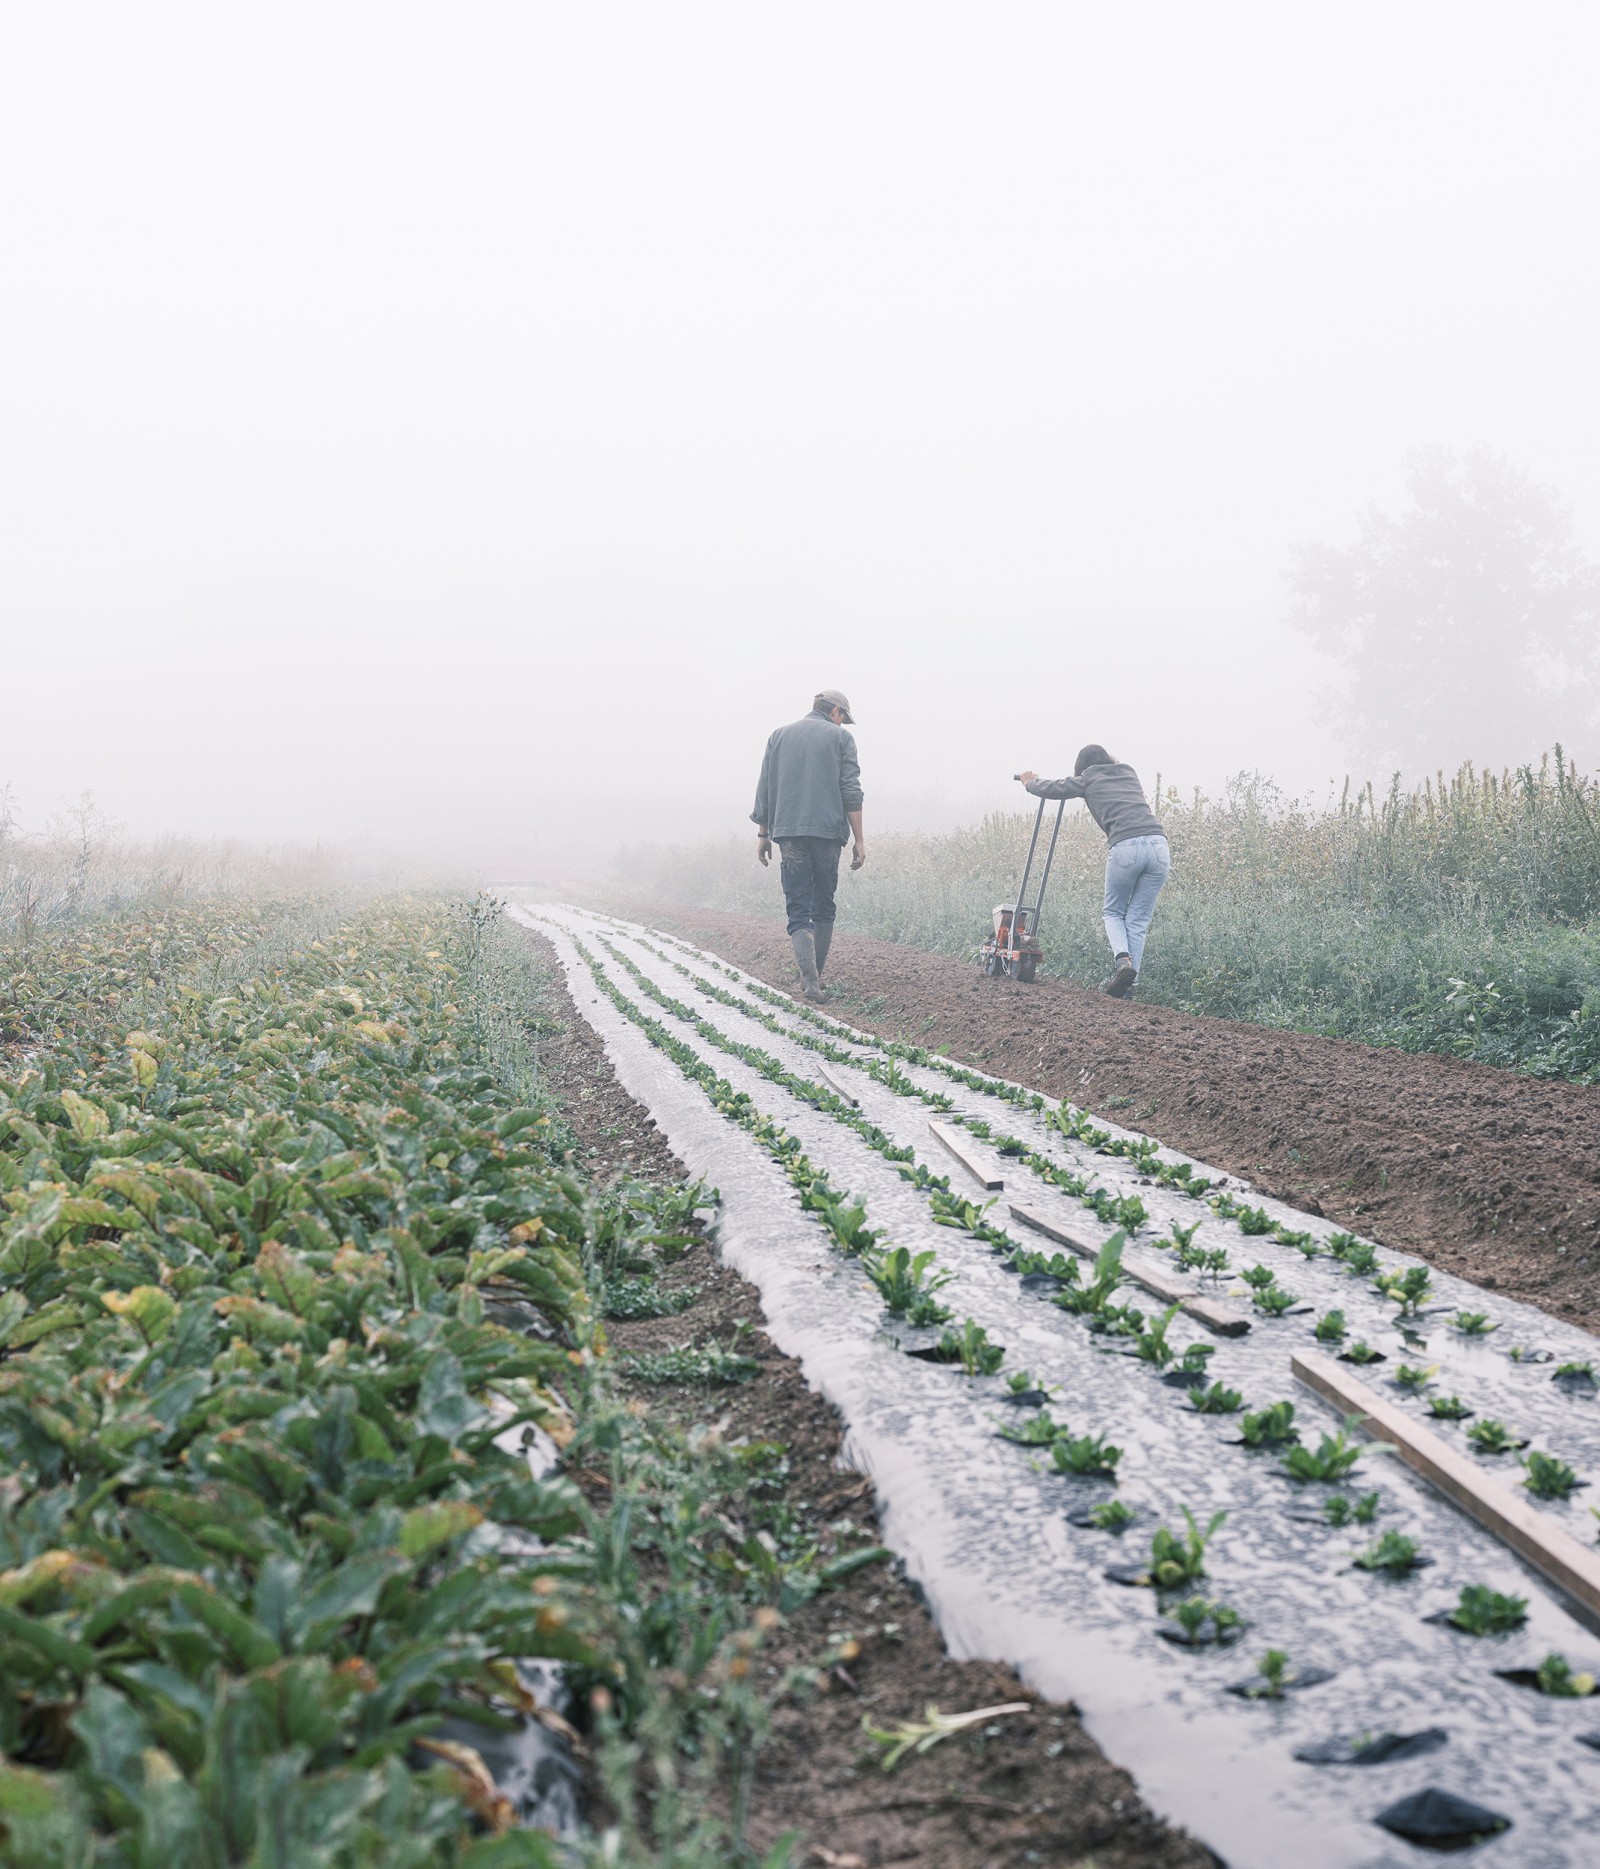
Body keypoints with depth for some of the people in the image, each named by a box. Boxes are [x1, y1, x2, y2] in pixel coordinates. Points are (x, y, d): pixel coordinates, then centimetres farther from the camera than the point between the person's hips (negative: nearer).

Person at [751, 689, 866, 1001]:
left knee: (798, 909, -1)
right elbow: (851, 792, -3)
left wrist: (762, 834, 17)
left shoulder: (779, 736, 14)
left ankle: (810, 979, -18)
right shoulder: (840, 737, 4)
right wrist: (859, 839, -2)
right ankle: (815, 976, 14)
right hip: (828, 832, -2)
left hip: (789, 834, 2)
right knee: (823, 906, 13)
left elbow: (764, 789, 12)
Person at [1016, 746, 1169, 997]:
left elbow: (1052, 788, 28)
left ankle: (1122, 959, -10)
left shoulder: (1088, 781, 17)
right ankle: (1127, 985, 4)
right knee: (1138, 921, 11)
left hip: (1125, 847, -3)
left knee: (1114, 913, 17)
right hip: (1159, 844, 4)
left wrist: (1030, 782, 51)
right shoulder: (1129, 774, 30)